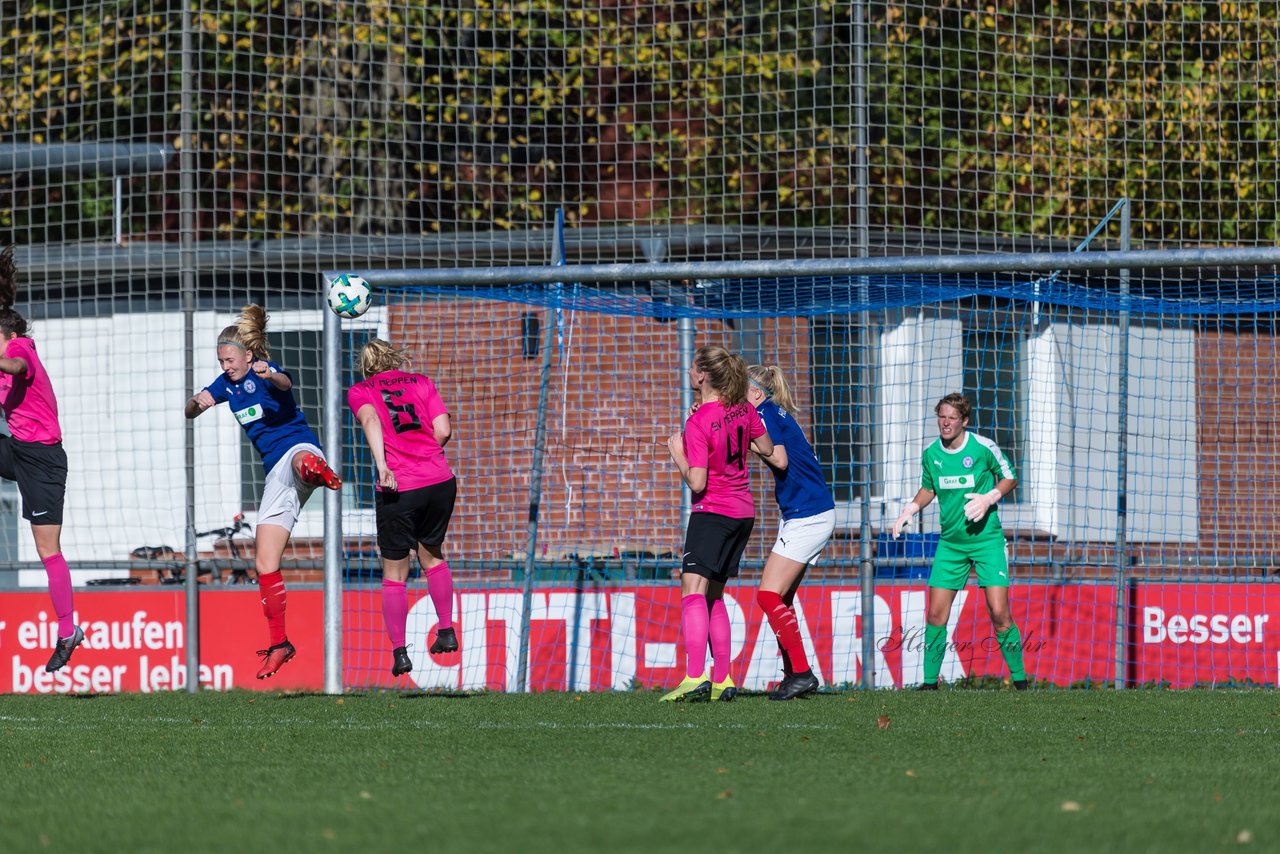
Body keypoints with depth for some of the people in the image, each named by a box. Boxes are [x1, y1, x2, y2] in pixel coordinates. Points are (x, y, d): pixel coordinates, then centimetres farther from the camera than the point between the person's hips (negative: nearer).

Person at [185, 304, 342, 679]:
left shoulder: (263, 372, -7)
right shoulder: (226, 383, 14)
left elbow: (284, 384, -31)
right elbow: (190, 411, 8)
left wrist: (270, 376, -55)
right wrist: (197, 403, -17)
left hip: (297, 447, -7)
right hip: (275, 472, 7)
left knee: (301, 460, -47)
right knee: (264, 563, 3)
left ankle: (320, 472, -83)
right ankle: (279, 644, 9)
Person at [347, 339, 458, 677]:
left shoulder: (359, 391, 6)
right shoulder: (421, 383, 12)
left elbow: (370, 420, -15)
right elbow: (443, 430, 1)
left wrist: (382, 465, -26)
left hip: (397, 490, -3)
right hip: (440, 481, 3)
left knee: (394, 573, 9)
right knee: (431, 554, 26)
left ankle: (399, 652, 7)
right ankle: (447, 631, 21)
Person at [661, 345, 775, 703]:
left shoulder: (697, 423, -17)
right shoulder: (742, 409, 3)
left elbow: (697, 483, -20)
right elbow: (766, 449, 14)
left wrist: (677, 454, -5)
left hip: (712, 512, -8)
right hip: (743, 512, 8)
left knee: (693, 589, -15)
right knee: (713, 595, 15)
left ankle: (695, 677, -30)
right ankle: (722, 680, 11)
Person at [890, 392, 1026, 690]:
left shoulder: (983, 447, -9)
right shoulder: (930, 453, 2)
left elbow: (1009, 478, 3)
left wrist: (989, 498, -14)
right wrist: (910, 509, 1)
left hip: (987, 539, -4)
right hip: (950, 542, 4)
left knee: (999, 613, -12)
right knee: (936, 613, -2)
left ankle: (1019, 680, 1)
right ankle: (930, 682, 9)